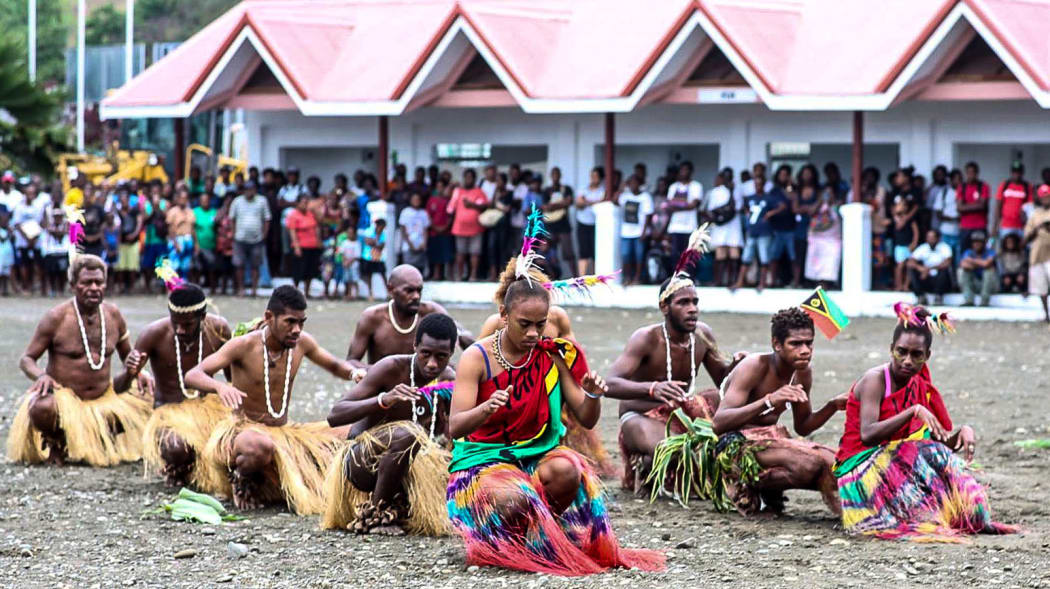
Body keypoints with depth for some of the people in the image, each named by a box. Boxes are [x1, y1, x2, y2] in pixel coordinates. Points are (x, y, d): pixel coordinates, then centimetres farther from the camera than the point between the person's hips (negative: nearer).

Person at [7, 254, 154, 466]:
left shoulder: (113, 315, 4)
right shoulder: (56, 318, -9)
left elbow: (127, 353, 18)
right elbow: (26, 359, -5)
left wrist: (138, 371, -6)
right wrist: (41, 376, -28)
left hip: (104, 398, 5)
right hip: (63, 395, -5)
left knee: (147, 397, -13)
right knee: (42, 408, -38)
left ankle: (101, 438, 8)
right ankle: (54, 442, 0)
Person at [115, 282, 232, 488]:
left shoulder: (218, 329, -7)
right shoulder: (154, 334, -16)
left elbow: (232, 377, 10)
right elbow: (117, 388, -17)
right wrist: (129, 374, -40)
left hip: (208, 407, 4)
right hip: (169, 412, -4)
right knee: (177, 449, -37)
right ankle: (177, 472, 3)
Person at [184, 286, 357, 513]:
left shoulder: (302, 343, 1)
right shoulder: (244, 346, -15)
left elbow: (335, 366, 20)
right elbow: (191, 376, -21)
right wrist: (220, 387, -43)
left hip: (285, 432, 7)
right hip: (244, 430, -6)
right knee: (261, 446, -42)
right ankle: (240, 480, -8)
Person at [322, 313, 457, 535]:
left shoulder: (449, 381, 0)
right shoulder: (391, 369, -17)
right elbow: (335, 416, -23)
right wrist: (384, 400, -37)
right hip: (360, 460, -6)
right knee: (406, 434, -36)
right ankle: (375, 514, -24)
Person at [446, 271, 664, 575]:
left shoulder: (554, 356, 1)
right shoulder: (477, 358, -9)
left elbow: (587, 420, 2)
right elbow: (455, 427, -18)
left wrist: (593, 396, -22)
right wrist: (486, 408, -39)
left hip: (538, 455, 3)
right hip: (484, 458, -3)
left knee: (566, 469, -33)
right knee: (514, 500, -36)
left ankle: (543, 540, -5)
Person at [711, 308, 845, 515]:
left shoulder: (803, 373, 7)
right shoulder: (754, 366, -15)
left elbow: (803, 427, 21)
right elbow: (718, 423, -26)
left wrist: (833, 406, 2)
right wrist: (769, 401, -36)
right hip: (738, 445, -8)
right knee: (810, 463, -30)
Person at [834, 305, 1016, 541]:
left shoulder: (921, 388, 9)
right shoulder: (875, 380, -13)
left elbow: (944, 441, 7)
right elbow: (867, 434, -28)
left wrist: (965, 432, -15)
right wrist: (913, 411, -34)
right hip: (858, 467, -7)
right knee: (928, 453, -30)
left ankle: (972, 517, -27)